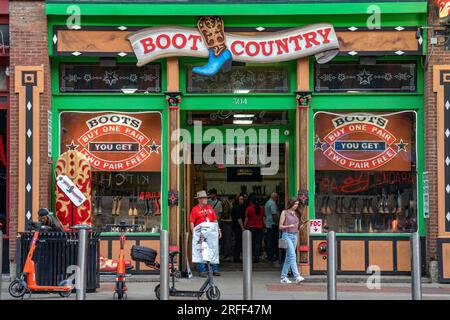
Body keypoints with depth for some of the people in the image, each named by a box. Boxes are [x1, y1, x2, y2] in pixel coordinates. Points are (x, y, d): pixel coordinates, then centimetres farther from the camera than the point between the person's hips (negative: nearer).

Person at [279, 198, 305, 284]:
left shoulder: (296, 214, 15)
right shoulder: (284, 213, -3)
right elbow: (280, 226, -5)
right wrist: (289, 226, -19)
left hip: (294, 235, 7)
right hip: (287, 235, -7)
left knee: (288, 257, 7)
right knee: (292, 256, -16)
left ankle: (283, 277, 13)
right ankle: (297, 277, -24)